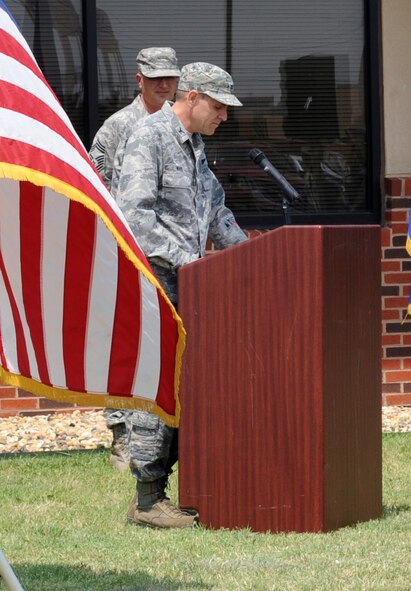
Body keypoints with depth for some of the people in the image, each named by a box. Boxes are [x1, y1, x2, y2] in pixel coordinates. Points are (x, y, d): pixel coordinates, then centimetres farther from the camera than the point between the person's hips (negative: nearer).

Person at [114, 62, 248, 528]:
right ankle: (148, 499, -9)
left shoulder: (194, 145, 19)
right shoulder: (149, 137, -10)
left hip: (185, 280, 9)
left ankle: (161, 486, 8)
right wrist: (179, 256, -25)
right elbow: (134, 210, -21)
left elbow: (214, 208, 30)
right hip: (152, 278, -9)